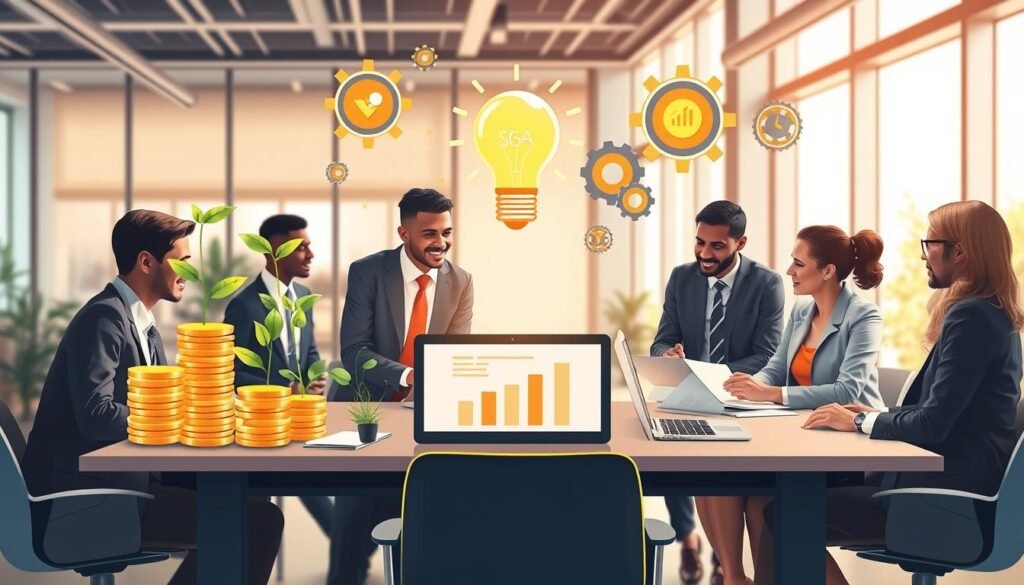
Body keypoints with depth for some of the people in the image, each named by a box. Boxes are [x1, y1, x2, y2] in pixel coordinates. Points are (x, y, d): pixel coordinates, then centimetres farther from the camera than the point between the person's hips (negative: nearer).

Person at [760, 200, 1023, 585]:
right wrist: (875, 414, 9)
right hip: (956, 487, 10)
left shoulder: (972, 317, -18)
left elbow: (932, 424, -21)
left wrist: (859, 422, -6)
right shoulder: (991, 315, 14)